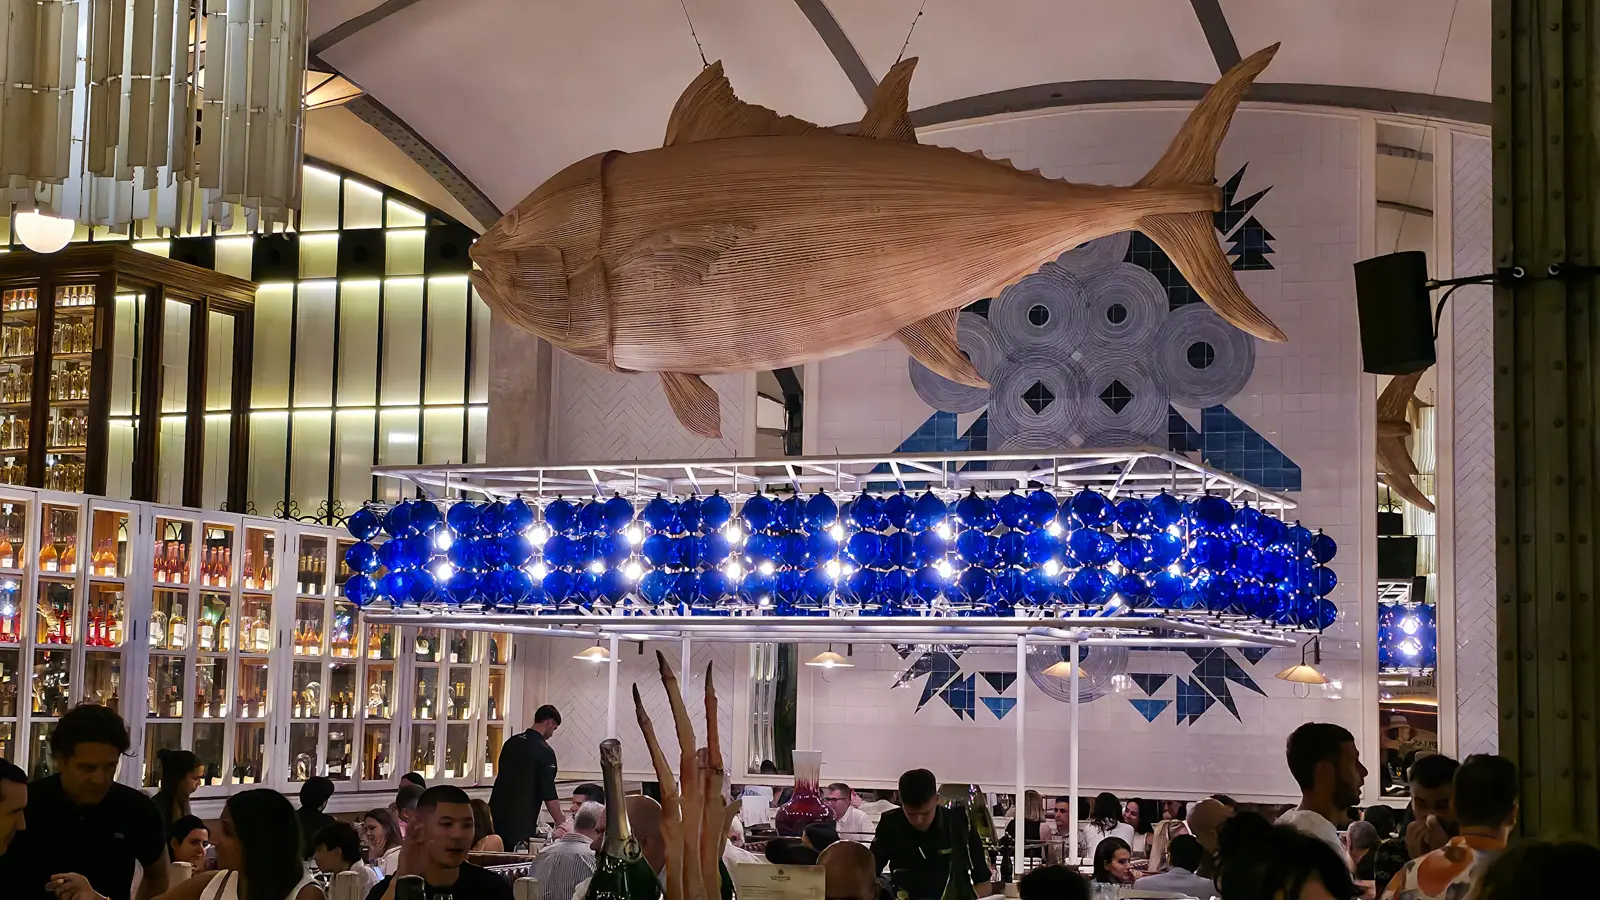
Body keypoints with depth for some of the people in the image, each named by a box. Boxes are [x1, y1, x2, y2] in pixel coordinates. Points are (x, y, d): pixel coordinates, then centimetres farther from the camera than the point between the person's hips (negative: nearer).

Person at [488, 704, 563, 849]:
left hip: (496, 813, 7)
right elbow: (549, 794, -10)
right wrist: (560, 823, 3)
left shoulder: (511, 742, 10)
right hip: (520, 821, -7)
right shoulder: (545, 752, -11)